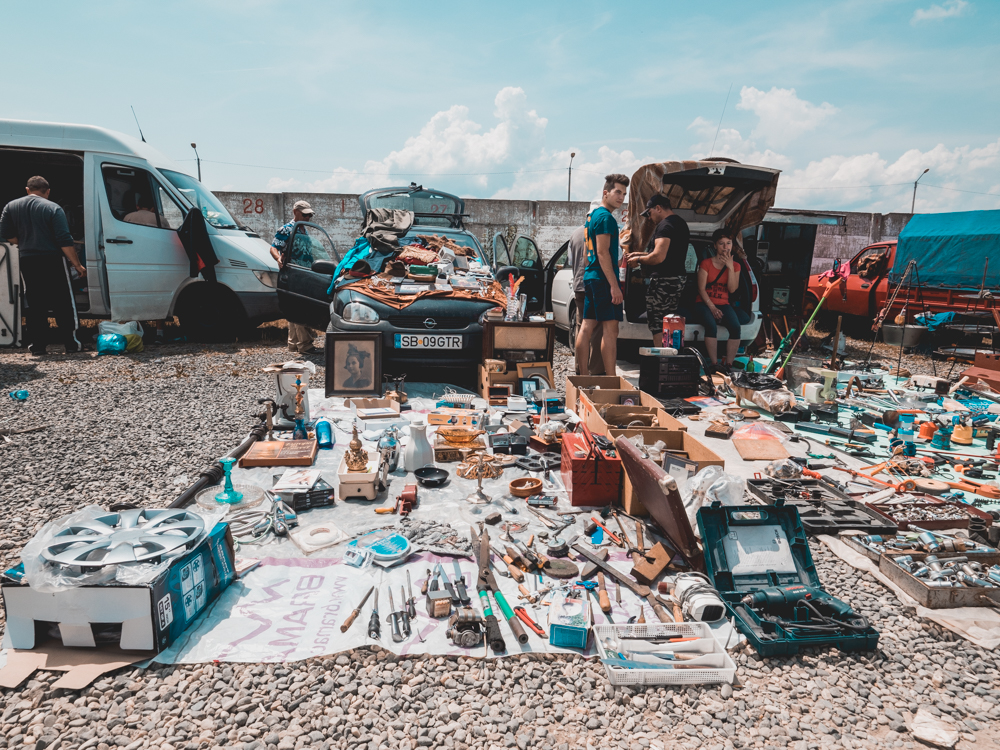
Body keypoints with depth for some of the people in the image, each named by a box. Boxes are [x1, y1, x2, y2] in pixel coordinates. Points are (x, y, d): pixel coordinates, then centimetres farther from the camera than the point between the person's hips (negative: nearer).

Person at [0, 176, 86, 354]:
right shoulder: (53, 208, -7)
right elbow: (65, 241, -13)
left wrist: (24, 243, 21)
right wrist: (78, 265, -10)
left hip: (27, 262, 4)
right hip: (52, 260, -4)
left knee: (34, 304, 10)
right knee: (63, 303, 2)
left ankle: (37, 345, 10)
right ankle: (71, 343, 1)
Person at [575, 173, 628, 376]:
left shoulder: (592, 215, 19)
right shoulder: (605, 217, -11)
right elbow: (603, 252, -19)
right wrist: (614, 285, -20)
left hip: (590, 277, 10)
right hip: (603, 278, -10)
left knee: (587, 326, 8)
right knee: (610, 328, -9)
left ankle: (583, 375, 13)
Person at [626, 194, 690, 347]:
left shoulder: (665, 225, -15)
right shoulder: (681, 224, 17)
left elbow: (658, 257, -26)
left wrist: (638, 259, -9)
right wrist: (642, 254, 23)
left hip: (663, 280, -10)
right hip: (679, 278, 10)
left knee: (657, 325, -5)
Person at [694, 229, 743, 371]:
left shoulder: (735, 266, 11)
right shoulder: (706, 263, 2)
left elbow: (732, 289, -3)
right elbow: (701, 289, -6)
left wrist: (730, 267, -11)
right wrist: (712, 307, -17)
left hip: (723, 304, 3)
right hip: (704, 303, -3)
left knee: (735, 327, -27)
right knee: (711, 326, -34)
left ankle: (728, 365, -24)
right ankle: (714, 364, -30)